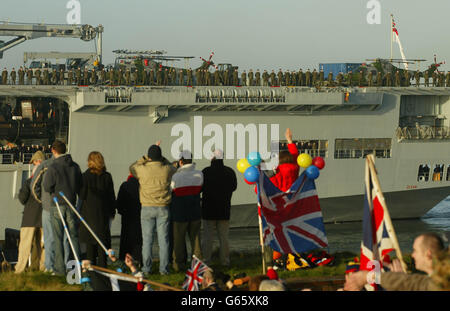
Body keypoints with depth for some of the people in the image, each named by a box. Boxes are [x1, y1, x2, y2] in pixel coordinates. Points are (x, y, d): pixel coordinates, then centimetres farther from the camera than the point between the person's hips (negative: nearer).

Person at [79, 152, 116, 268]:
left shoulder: (86, 176, -9)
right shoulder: (107, 176, -1)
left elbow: (82, 195, -8)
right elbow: (111, 196, 4)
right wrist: (112, 211, 12)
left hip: (89, 212, -2)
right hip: (103, 212, 2)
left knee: (90, 241, 4)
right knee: (103, 238, 7)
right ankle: (102, 264, 6)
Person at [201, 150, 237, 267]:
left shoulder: (206, 171, -13)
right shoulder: (230, 172, -2)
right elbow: (234, 187, 12)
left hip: (208, 209, -2)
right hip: (224, 209, 2)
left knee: (207, 236, 4)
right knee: (223, 236, 8)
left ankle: (206, 260, 4)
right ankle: (225, 260, 9)